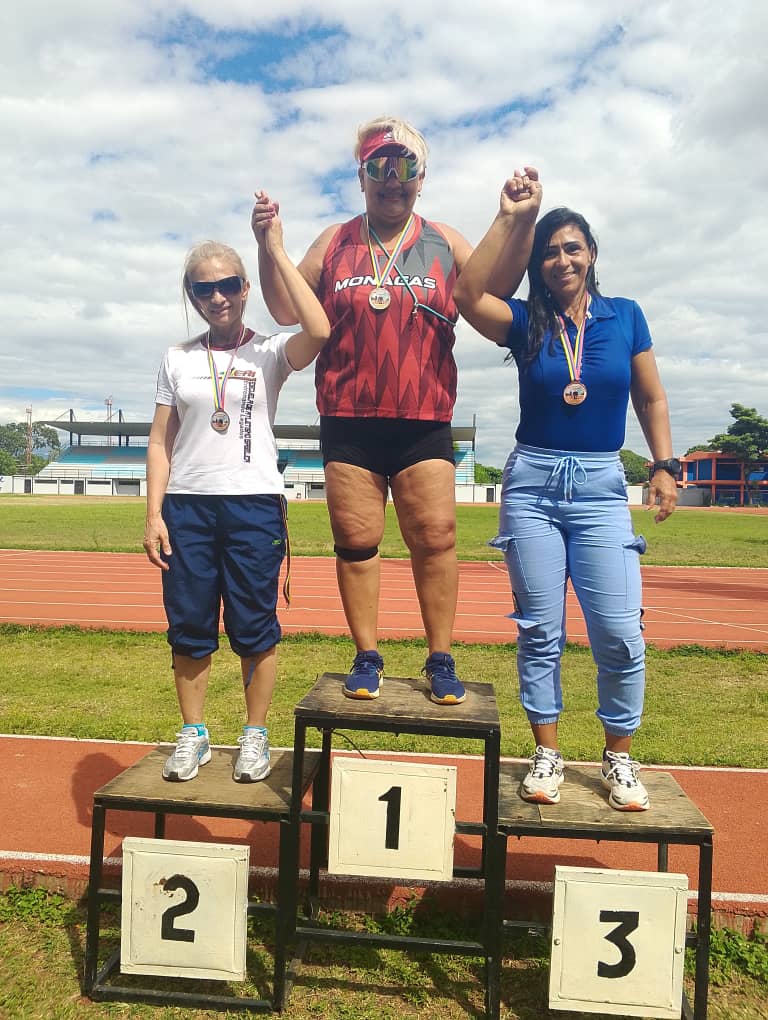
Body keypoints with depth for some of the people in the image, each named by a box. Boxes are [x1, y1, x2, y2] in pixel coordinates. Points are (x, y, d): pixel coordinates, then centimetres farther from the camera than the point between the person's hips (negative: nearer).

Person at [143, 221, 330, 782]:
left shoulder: (269, 352, 3)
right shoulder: (178, 359, 11)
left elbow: (319, 332, -19)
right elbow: (161, 442, 9)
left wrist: (277, 251, -14)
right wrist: (154, 514, 0)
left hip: (255, 503, -2)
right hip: (187, 504, 3)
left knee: (254, 626, 3)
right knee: (189, 625, 6)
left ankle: (256, 736, 19)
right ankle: (193, 736, 21)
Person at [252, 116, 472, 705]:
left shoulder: (443, 243, 12)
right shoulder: (335, 242, 13)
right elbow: (287, 310, 11)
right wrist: (269, 245, -3)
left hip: (424, 424, 0)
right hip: (348, 422, 1)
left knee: (436, 536, -3)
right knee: (356, 541, 2)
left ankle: (442, 661, 9)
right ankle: (368, 658, 15)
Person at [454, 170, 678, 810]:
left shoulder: (626, 316, 7)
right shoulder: (526, 323, 3)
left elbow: (651, 398, 12)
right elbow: (469, 296, -15)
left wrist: (665, 465, 3)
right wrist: (511, 218, -14)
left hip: (600, 486, 0)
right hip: (532, 482, 0)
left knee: (619, 632, -7)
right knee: (539, 630, 4)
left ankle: (619, 758, 13)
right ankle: (547, 754, 18)